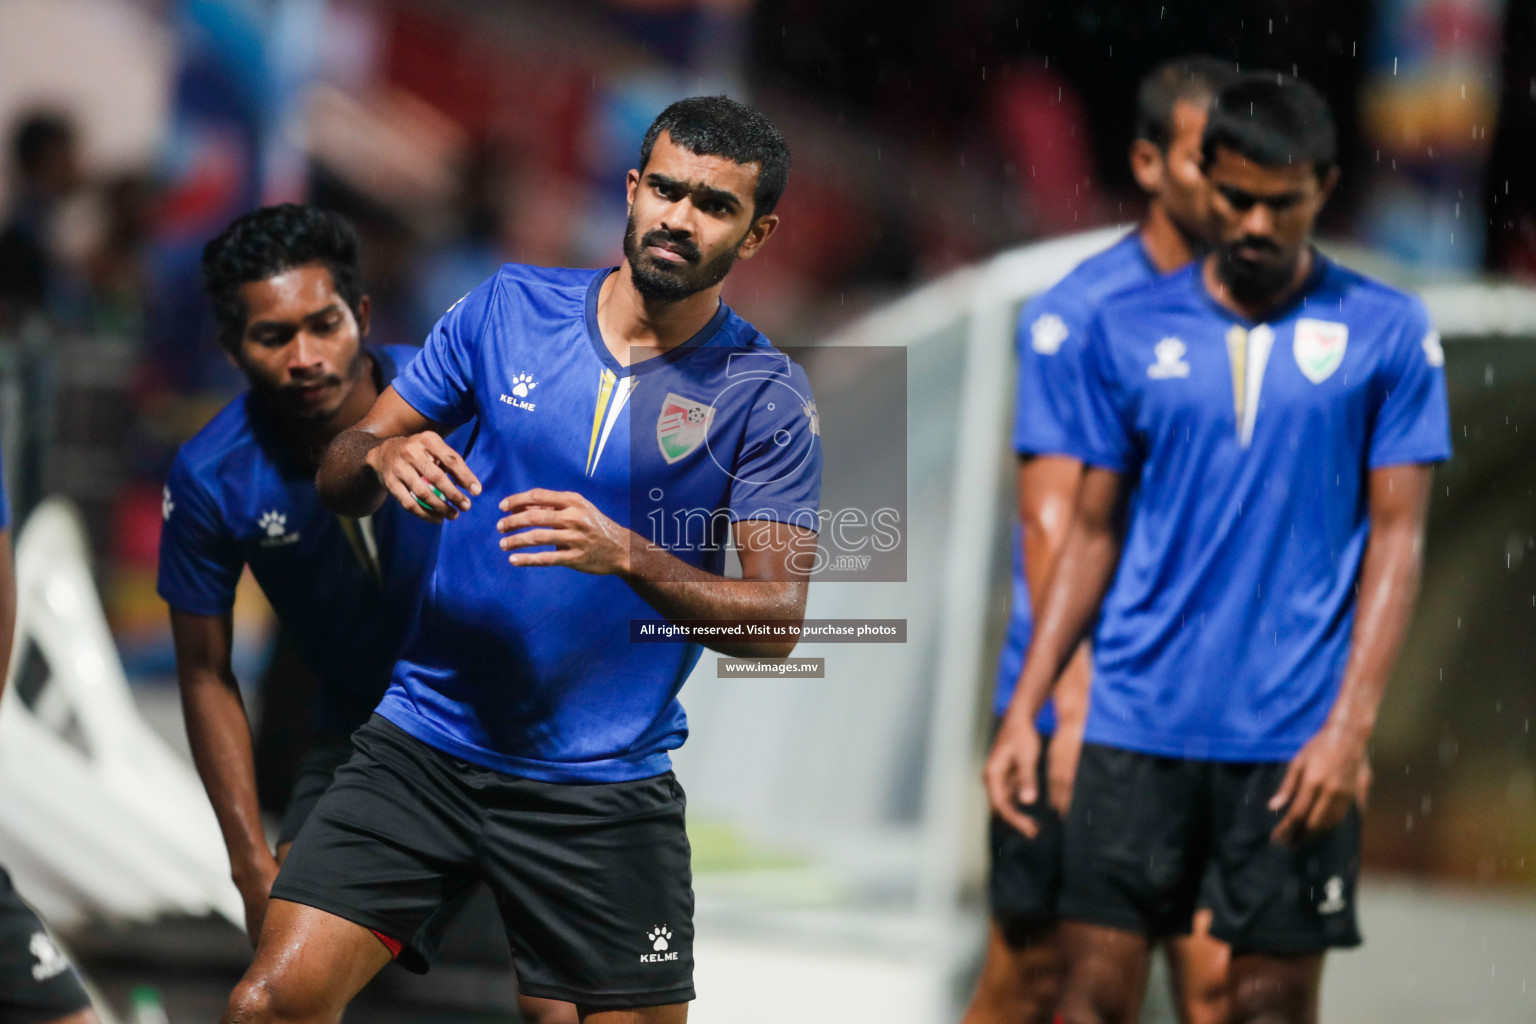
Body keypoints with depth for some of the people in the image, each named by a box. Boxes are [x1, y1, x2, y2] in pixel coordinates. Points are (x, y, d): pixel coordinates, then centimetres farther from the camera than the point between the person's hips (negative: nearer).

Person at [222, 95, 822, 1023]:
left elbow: (778, 620, -10)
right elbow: (338, 476, 7)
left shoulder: (767, 397, -4)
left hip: (606, 789, -1)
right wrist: (384, 461, -18)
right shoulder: (509, 307, 3)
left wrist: (626, 556, -26)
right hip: (426, 742, 1)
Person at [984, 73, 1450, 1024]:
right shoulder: (1129, 330, 8)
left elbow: (1397, 539, 0)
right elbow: (1092, 530, 12)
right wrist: (1024, 712, 6)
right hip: (1138, 723, 2)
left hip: (1294, 740, -2)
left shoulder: (1389, 333, 2)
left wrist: (1350, 726, -10)